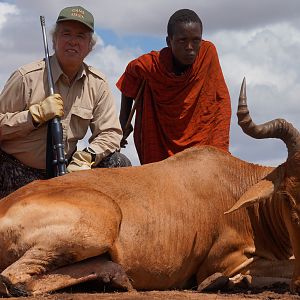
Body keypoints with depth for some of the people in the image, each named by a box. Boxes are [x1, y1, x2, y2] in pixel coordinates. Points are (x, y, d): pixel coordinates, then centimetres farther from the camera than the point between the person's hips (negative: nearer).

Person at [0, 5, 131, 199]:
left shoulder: (97, 84, 2)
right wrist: (37, 114, -25)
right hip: (16, 173, -4)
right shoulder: (27, 77, -10)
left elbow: (110, 133, 0)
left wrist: (84, 161, -18)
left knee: (120, 164, -12)